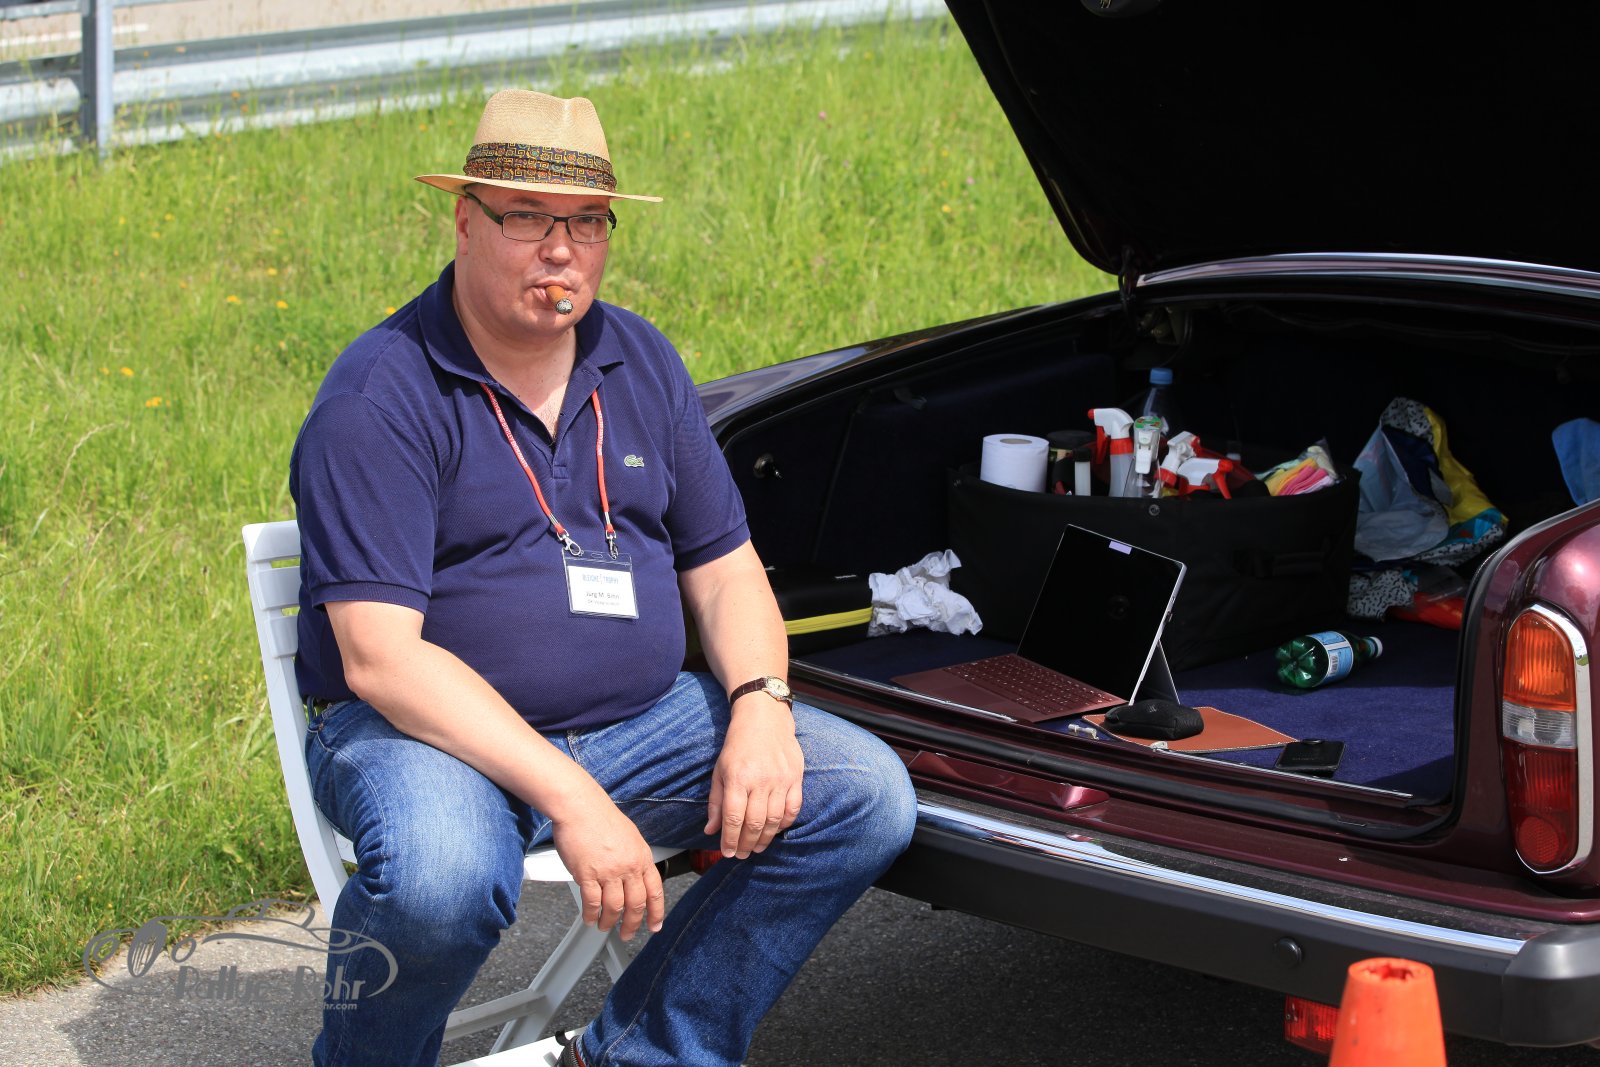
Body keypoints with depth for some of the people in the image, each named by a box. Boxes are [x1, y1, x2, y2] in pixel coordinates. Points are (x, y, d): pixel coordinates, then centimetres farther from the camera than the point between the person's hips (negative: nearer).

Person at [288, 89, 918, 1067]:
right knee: (441, 879, -39)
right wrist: (570, 800, -30)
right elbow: (380, 659, -22)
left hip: (636, 723, 7)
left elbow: (725, 569, 13)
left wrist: (761, 707, -10)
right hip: (433, 732, -6)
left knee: (868, 795, -7)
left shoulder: (642, 363, 9)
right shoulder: (381, 398, -14)